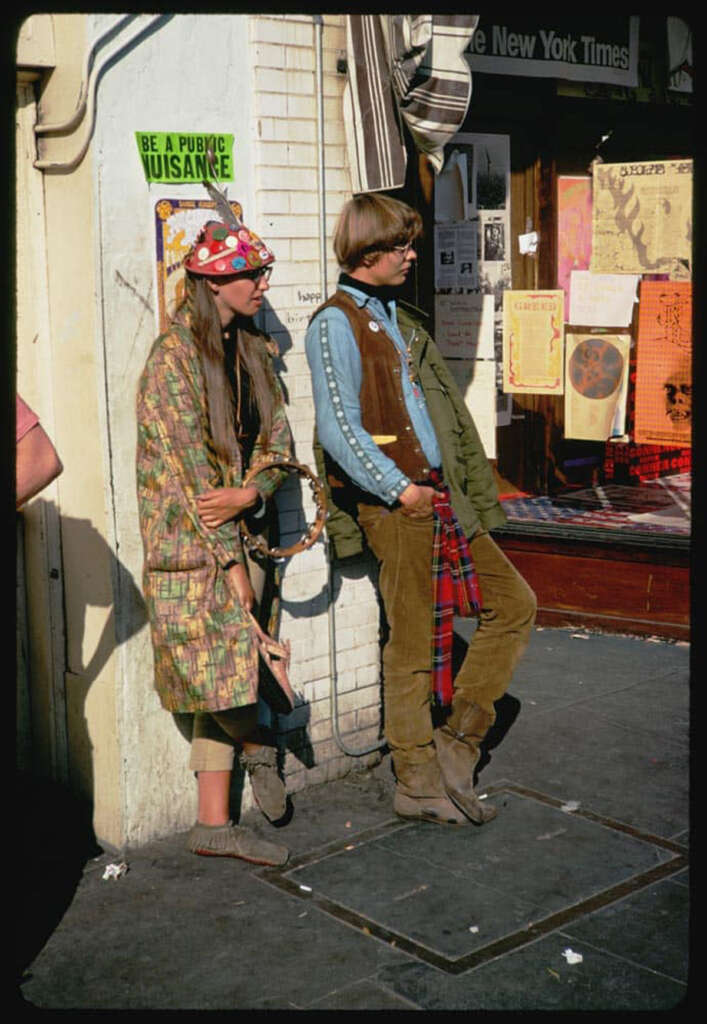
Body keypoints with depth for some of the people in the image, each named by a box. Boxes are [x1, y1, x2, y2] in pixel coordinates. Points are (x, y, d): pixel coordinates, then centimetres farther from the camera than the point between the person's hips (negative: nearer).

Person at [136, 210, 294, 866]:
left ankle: (214, 824, 15)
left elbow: (278, 443, 9)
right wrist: (232, 560, -14)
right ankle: (258, 749, 21)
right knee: (215, 673, -10)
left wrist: (248, 494, -13)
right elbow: (189, 465, -14)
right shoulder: (174, 356, -10)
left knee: (226, 681, 7)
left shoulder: (254, 351, 12)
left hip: (245, 537, 7)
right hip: (192, 544, -7)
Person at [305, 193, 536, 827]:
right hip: (394, 506, -8)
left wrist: (468, 491, 14)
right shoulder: (336, 324, -7)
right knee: (414, 644, -1)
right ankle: (418, 782, 13)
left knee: (514, 603, 8)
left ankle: (457, 740, 16)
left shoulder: (401, 318, 19)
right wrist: (400, 488, -16)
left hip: (440, 496, 9)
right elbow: (339, 430, -17)